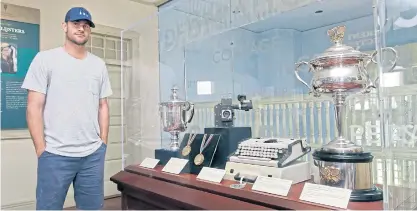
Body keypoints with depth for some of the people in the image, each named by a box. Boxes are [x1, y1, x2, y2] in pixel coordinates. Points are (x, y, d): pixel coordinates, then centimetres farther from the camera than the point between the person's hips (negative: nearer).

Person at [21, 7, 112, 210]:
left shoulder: (99, 65, 9)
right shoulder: (45, 59, -1)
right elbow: (34, 107, -4)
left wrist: (103, 144, 7)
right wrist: (41, 150, -7)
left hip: (94, 154, 4)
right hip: (55, 155, -3)